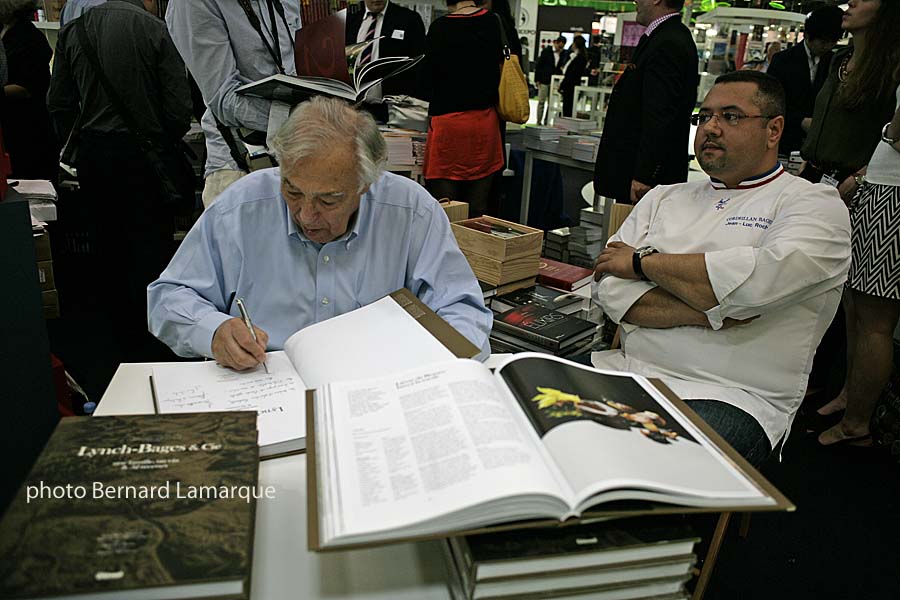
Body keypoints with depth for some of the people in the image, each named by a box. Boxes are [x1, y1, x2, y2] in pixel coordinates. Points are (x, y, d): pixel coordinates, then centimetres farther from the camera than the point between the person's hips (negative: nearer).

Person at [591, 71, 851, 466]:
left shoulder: (817, 205, 3)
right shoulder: (664, 198, 17)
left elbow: (756, 281, -18)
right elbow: (611, 289, 3)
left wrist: (642, 261, -5)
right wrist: (712, 310, -11)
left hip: (735, 399, -4)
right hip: (629, 370, 5)